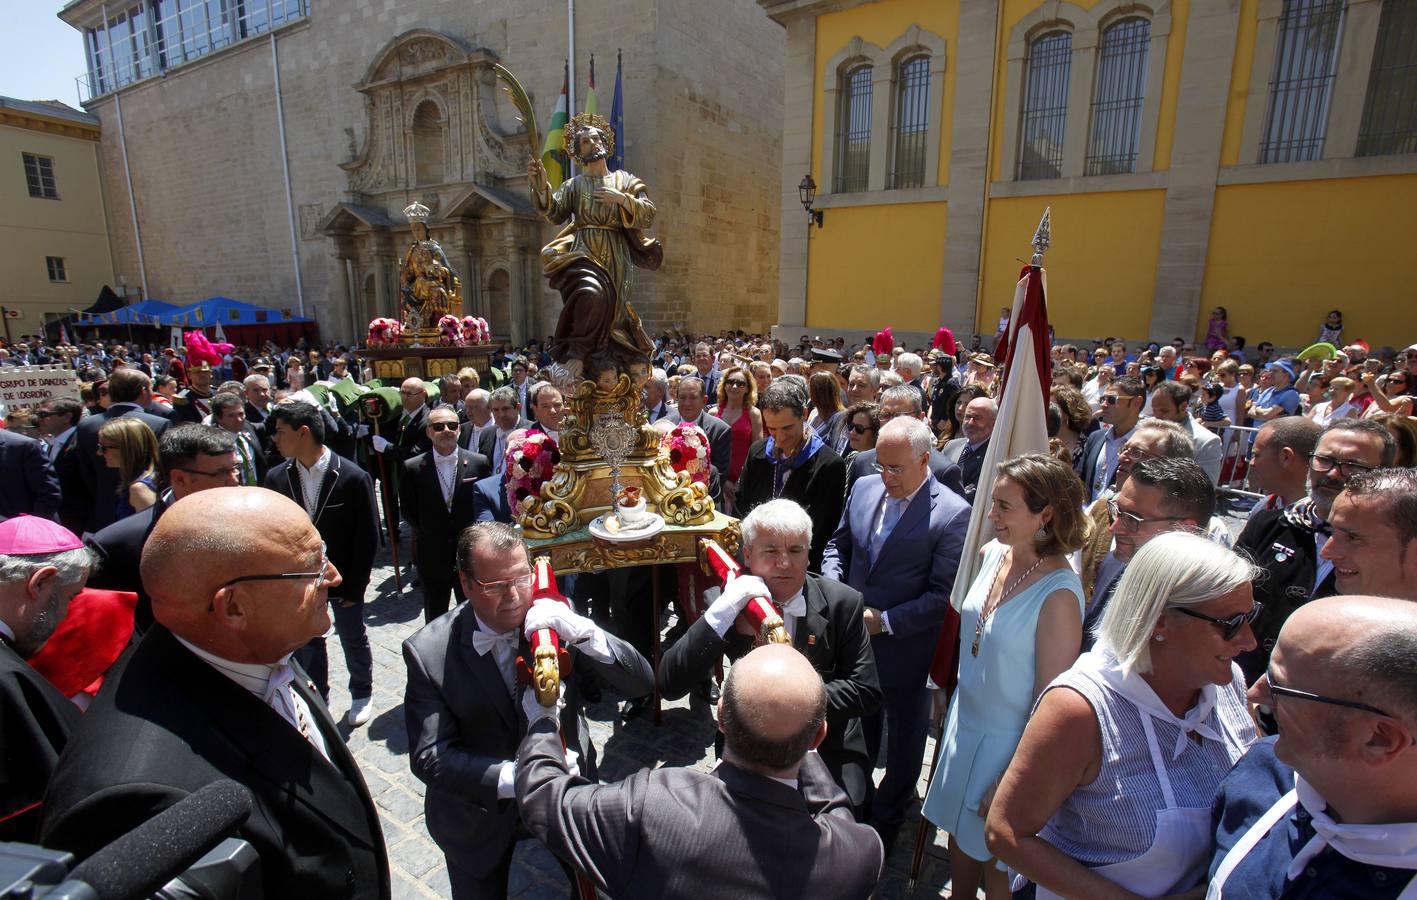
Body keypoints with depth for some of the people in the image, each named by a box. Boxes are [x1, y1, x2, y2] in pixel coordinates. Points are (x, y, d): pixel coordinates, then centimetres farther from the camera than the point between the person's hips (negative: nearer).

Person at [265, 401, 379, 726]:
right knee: (308, 643, 17)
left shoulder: (353, 477, -17)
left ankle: (362, 694, 38)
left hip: (343, 578, -3)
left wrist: (355, 587, -12)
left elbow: (367, 536, -13)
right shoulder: (277, 477, -6)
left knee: (353, 639, 15)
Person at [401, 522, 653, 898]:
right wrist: (516, 776, -34)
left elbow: (640, 682, -19)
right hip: (479, 808, -1)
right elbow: (429, 757, -20)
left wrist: (580, 631, -36)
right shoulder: (428, 652, -20)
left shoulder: (555, 617, -18)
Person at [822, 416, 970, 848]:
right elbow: (837, 546, 8)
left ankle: (886, 820, 45)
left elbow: (943, 595, -18)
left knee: (903, 741, 20)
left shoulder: (952, 513, -19)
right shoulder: (864, 488, -3)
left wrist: (885, 621, -22)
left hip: (906, 650, -5)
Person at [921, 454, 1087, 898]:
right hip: (965, 724, 6)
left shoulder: (1058, 593, -27)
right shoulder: (991, 555, -6)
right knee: (960, 836, 25)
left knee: (996, 863, 17)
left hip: (1007, 742, -6)